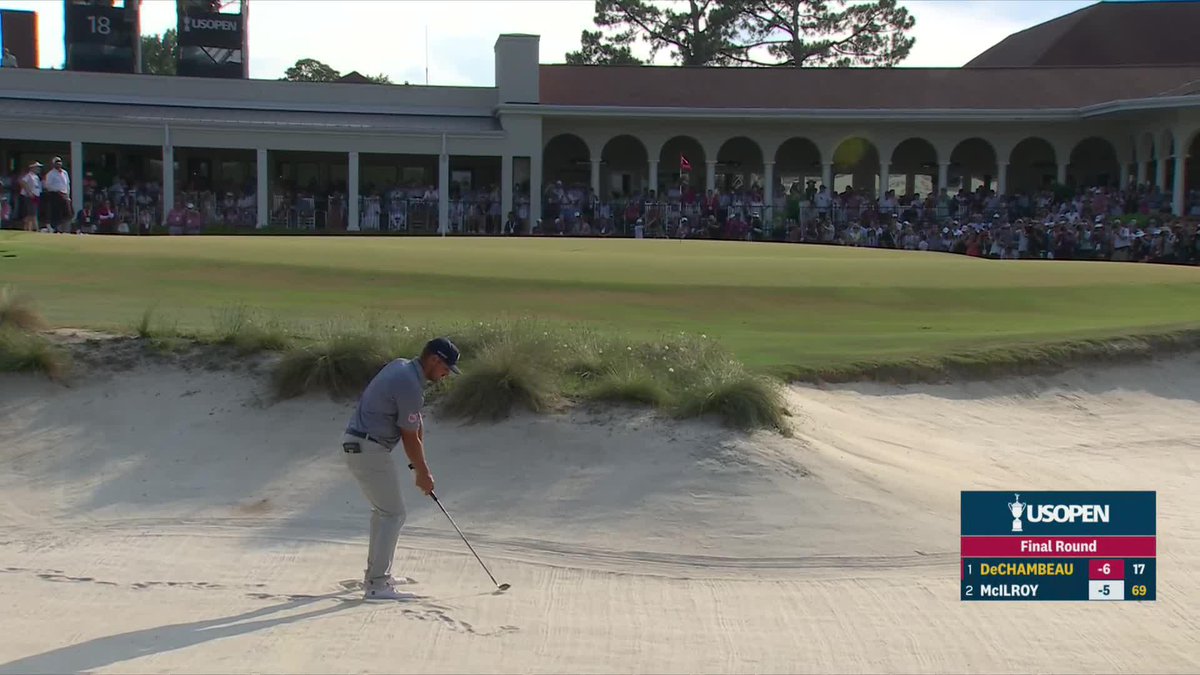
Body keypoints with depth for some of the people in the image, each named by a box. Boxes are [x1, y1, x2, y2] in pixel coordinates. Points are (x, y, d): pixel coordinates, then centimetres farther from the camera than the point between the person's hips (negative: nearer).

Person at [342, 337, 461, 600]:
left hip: (356, 443, 11)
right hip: (369, 449, -11)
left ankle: (376, 573, 30)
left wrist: (421, 467, 13)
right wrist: (423, 474, 3)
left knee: (383, 509, 22)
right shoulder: (410, 386, -20)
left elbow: (417, 422, 13)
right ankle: (376, 585, -8)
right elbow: (410, 438, -11)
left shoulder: (402, 366, 11)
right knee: (393, 514, -7)